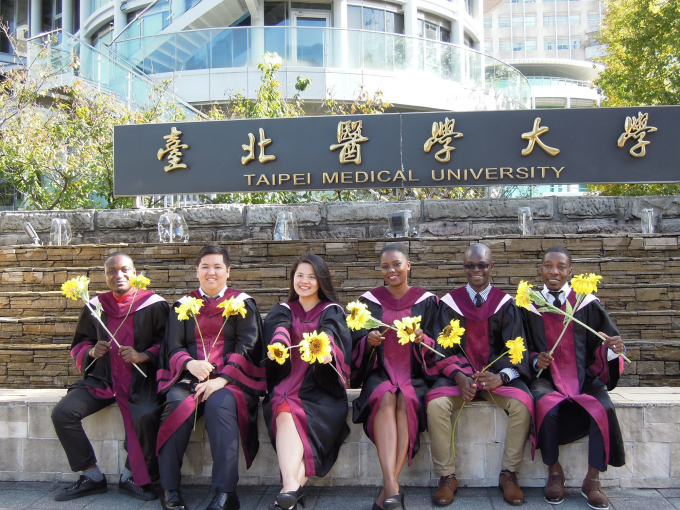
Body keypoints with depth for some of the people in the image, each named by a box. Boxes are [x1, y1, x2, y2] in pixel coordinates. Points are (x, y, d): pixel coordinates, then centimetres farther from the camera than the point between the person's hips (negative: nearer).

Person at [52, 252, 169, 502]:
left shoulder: (154, 305, -4)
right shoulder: (95, 307, 8)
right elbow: (78, 344, 17)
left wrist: (144, 355, -19)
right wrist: (91, 351, -5)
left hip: (140, 379, -4)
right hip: (101, 379, 4)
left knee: (146, 416, -32)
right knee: (62, 413, -15)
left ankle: (132, 476, -4)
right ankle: (92, 476, 2)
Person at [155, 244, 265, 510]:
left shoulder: (242, 303, 9)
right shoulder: (184, 305, 16)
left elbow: (247, 347, -2)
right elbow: (173, 347, 8)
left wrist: (221, 379, -17)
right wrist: (189, 364, -16)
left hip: (230, 378, -2)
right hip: (189, 377, 2)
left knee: (219, 404, -34)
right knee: (178, 404, -30)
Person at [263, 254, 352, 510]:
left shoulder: (332, 311, 12)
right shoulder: (283, 311, 18)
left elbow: (330, 332, -13)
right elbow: (278, 329, -7)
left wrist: (324, 347, -38)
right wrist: (278, 344, -33)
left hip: (322, 387, -1)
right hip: (288, 382, 2)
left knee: (288, 413, -31)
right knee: (285, 408, -32)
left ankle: (290, 486, -38)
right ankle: (293, 485, -45)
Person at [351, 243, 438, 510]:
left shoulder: (426, 300, 9)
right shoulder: (369, 301, 11)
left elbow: (435, 347, 6)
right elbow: (357, 345, 7)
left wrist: (421, 339, -17)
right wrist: (369, 341, -16)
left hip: (414, 375, 0)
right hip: (380, 374, 0)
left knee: (405, 400, -32)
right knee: (385, 398, -33)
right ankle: (392, 488, -41)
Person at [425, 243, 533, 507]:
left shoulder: (506, 304, 3)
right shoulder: (450, 303, 3)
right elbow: (444, 349, -1)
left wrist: (501, 376, -23)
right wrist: (459, 376, -21)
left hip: (498, 373, 0)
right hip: (458, 373, 0)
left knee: (522, 404, -28)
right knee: (436, 405, -29)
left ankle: (509, 474, -9)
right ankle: (447, 477, -12)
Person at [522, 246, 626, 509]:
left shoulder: (587, 303, 2)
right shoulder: (529, 305, 2)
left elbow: (607, 346, 3)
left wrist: (615, 348, -19)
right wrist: (535, 360, -12)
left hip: (585, 376, 1)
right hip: (546, 377, -1)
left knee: (603, 409, -29)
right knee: (547, 407, -32)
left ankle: (592, 480, -7)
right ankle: (554, 473, -6)